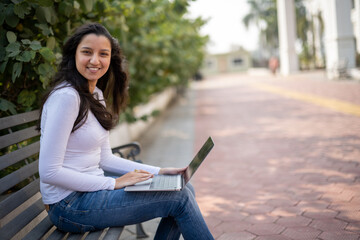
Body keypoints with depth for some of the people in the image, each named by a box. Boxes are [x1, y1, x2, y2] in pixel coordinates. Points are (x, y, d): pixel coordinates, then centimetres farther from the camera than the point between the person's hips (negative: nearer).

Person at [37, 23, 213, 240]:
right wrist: (114, 184, -18)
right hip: (69, 205, -9)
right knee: (180, 199, -11)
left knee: (184, 188, 7)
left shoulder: (96, 95, 10)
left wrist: (159, 172, 5)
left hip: (92, 188, 9)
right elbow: (49, 171, -22)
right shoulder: (66, 97, -19)